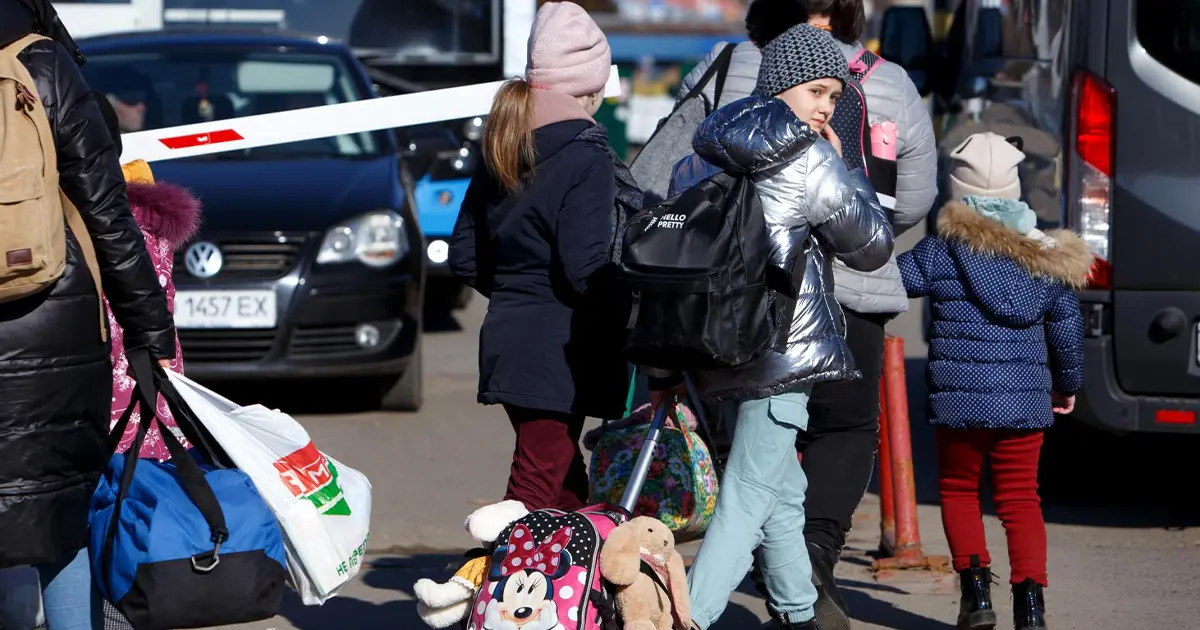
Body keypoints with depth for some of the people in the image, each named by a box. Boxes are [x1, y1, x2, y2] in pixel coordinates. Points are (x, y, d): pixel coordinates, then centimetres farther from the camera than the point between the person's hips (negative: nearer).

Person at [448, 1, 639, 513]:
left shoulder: (501, 154, 10)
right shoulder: (585, 158, -15)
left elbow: (464, 256, 14)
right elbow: (585, 269, -20)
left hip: (508, 336, 8)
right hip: (563, 350, -8)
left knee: (565, 488, 18)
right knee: (536, 493, -4)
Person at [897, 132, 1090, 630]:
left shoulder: (944, 248, -7)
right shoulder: (1046, 256, 4)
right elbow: (1066, 330, 10)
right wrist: (1068, 384, 26)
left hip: (959, 398, -2)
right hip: (1025, 401, 3)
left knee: (958, 490, 16)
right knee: (1021, 498, 10)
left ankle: (976, 589, 1)